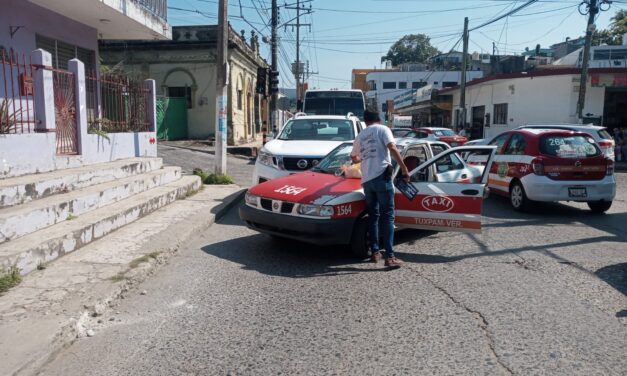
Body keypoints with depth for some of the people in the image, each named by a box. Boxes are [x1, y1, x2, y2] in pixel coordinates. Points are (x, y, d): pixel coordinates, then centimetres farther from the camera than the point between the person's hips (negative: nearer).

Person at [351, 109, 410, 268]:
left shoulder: (361, 135, 22)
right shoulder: (383, 129, 6)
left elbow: (353, 156, 36)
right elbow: (392, 149, -9)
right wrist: (404, 169, -7)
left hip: (366, 180, 5)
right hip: (381, 176, -5)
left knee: (373, 215, 16)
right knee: (387, 216, -6)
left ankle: (375, 252, 18)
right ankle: (390, 257, -10)